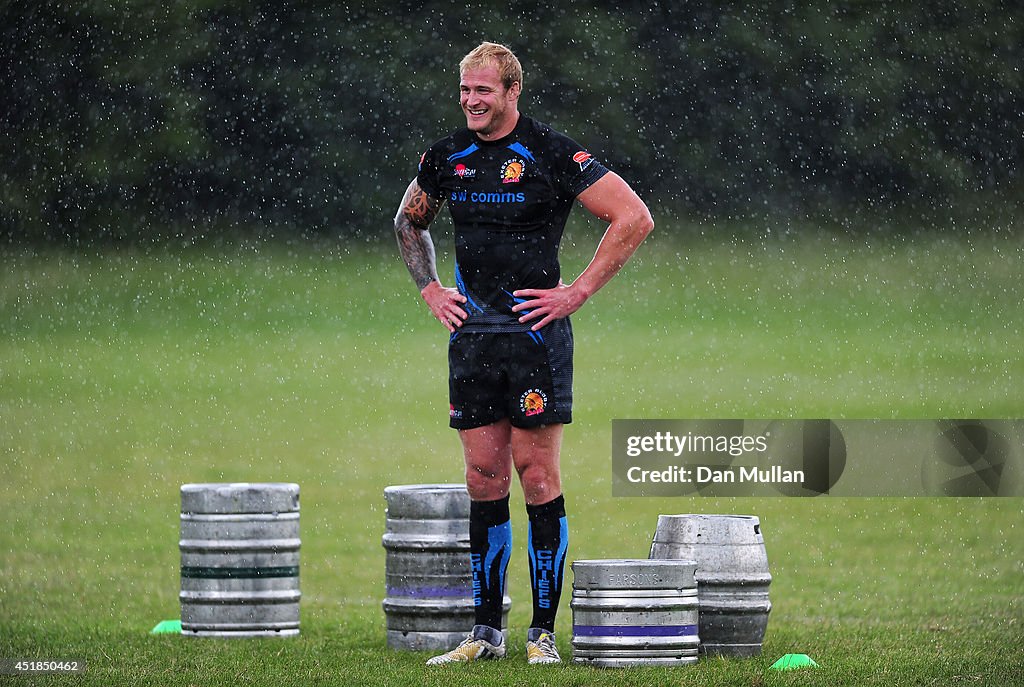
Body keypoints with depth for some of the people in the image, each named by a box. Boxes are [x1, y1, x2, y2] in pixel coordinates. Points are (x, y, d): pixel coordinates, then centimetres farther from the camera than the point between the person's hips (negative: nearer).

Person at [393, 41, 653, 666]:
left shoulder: (552, 154, -9)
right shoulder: (448, 157, 8)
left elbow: (635, 218, -10)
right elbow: (409, 222, 27)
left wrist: (577, 292, -11)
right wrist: (431, 290, 14)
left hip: (536, 333, -5)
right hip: (472, 334, 5)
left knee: (538, 478, -5)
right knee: (484, 480, 6)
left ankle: (544, 632, 0)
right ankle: (486, 632, 11)